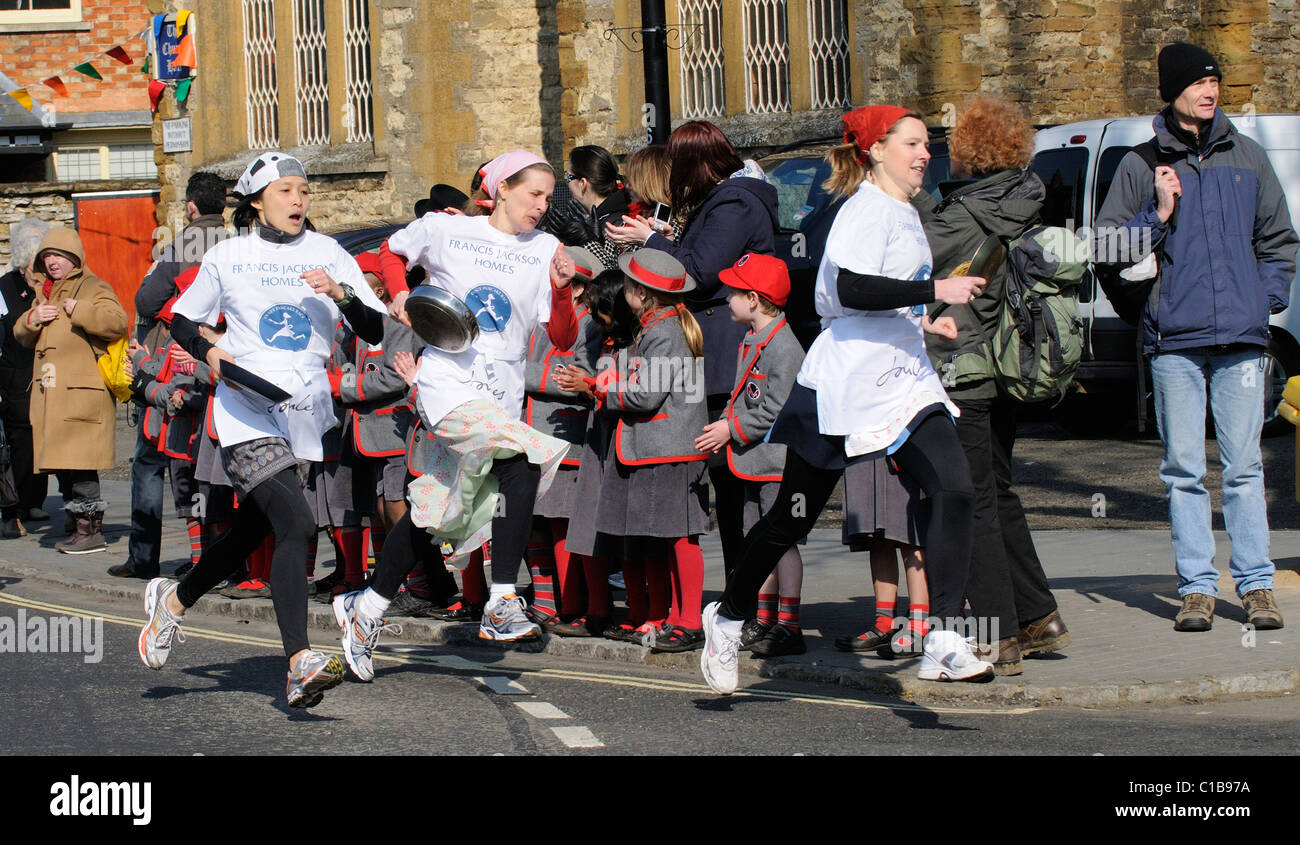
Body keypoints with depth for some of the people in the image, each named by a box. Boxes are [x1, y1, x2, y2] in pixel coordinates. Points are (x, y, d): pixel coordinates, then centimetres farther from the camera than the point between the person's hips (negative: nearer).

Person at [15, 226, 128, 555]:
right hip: (50, 391, 9)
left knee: (79, 462, -13)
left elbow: (116, 321, -20)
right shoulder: (46, 291, 22)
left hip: (83, 391, -9)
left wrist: (78, 311, -24)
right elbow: (22, 336, 23)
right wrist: (32, 319, 2)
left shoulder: (93, 288, -3)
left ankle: (92, 531, -8)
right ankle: (79, 527, 17)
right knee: (61, 463, 9)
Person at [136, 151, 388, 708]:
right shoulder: (227, 258, 3)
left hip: (305, 407, 4)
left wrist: (341, 294, -15)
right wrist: (208, 352, -4)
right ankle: (300, 665, -29)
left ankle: (173, 600, 42)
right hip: (245, 408, -4)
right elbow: (183, 320, 16)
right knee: (296, 525, -23)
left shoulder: (328, 255, 8)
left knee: (252, 531, 14)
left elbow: (375, 332, 3)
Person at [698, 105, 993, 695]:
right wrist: (936, 290, -27)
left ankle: (944, 644, -17)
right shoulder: (867, 209, -12)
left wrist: (920, 319, 22)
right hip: (842, 384, -8)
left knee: (953, 488, -15)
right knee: (793, 517, 5)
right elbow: (852, 290, -27)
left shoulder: (904, 214, 17)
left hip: (902, 380, 8)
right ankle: (728, 617, 28)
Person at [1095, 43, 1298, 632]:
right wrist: (1158, 215, -6)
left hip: (1241, 339, 1)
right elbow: (1106, 246, 7)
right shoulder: (1141, 165, 7)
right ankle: (1197, 587, 4)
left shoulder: (1247, 158, 13)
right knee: (1183, 470, 0)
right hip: (1173, 340, -1)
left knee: (1244, 466, -1)